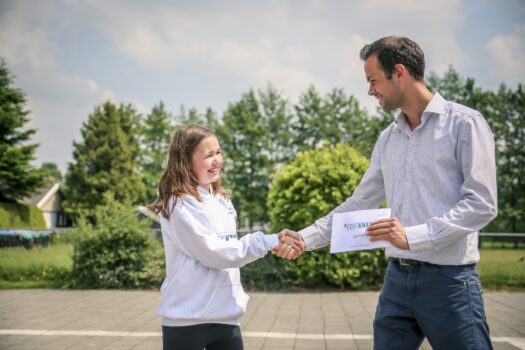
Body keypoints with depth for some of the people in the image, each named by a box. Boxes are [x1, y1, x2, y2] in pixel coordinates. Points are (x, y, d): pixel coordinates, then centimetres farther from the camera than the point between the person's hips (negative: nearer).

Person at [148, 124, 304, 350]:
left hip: (225, 316, 7)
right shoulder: (180, 205, -13)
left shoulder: (222, 201, 10)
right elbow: (214, 253, -17)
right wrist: (268, 242, -16)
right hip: (186, 319, -7)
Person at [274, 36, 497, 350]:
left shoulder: (464, 123, -7)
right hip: (398, 278, 6)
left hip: (448, 279, -6)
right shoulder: (388, 139, 13)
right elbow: (359, 203, 18)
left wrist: (413, 236, -21)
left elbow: (481, 204, -14)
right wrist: (306, 237, 9)